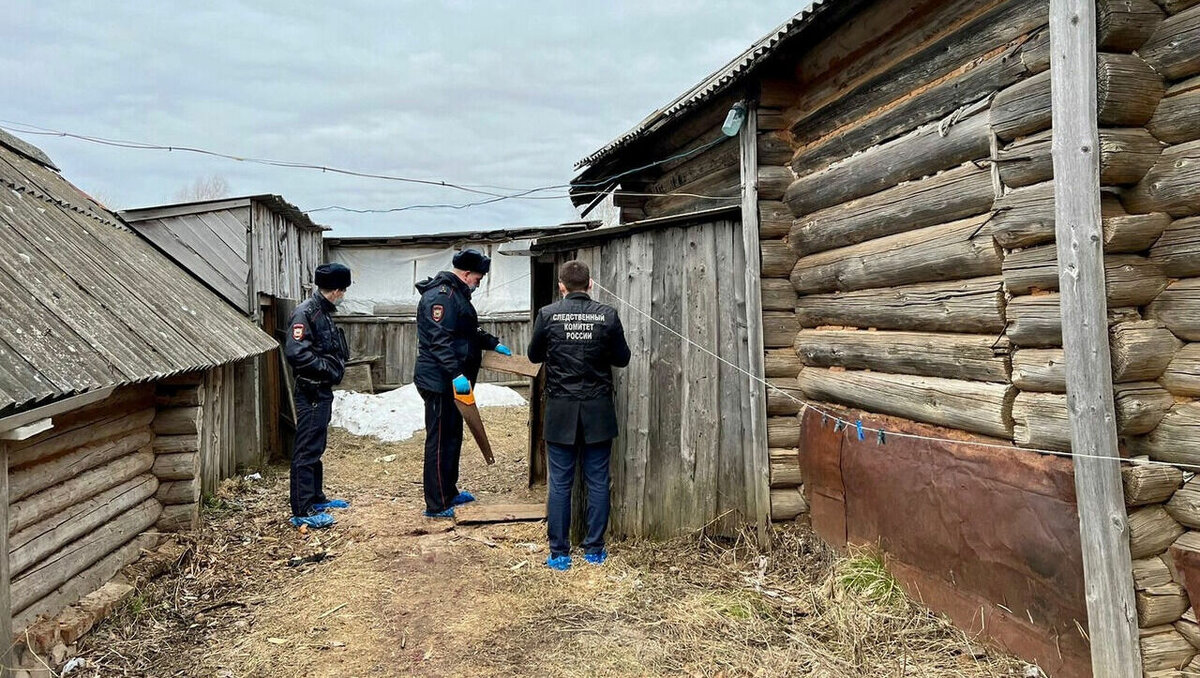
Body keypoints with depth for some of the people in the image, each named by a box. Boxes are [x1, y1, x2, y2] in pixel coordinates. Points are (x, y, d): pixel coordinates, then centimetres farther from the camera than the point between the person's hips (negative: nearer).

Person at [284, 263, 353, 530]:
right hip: (311, 391, -10)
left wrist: (336, 367, 4)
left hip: (322, 391, 10)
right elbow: (295, 353, -24)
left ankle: (316, 497, 31)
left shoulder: (323, 313, 14)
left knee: (316, 447, 19)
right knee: (306, 450, -6)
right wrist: (329, 368, -18)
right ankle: (302, 512, -2)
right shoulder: (305, 313, -15)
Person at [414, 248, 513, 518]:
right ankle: (436, 505, 2)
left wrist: (493, 343, 30)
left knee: (453, 436, 18)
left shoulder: (457, 293, 17)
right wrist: (456, 374, -34)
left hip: (451, 381, 11)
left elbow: (470, 332, 32)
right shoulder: (440, 295, -17)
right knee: (439, 441, -5)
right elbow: (440, 341, -27)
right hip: (439, 381, -11)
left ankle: (449, 493, 31)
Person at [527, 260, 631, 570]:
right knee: (598, 481, 10)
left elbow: (534, 355, 8)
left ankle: (559, 553, 11)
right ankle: (594, 549, 17)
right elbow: (622, 358, 4)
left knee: (560, 483, 6)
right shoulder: (608, 315, -6)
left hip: (560, 412, 0)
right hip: (598, 411, 1)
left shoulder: (547, 315, -6)